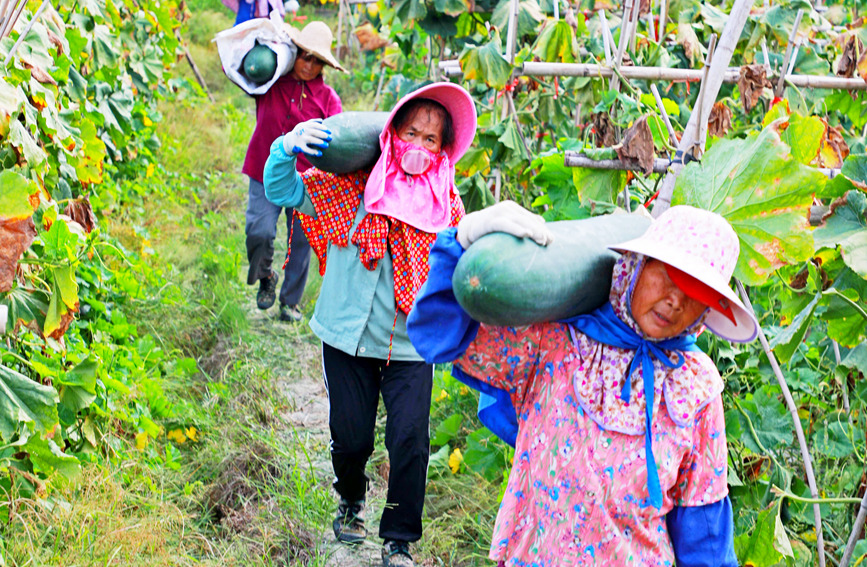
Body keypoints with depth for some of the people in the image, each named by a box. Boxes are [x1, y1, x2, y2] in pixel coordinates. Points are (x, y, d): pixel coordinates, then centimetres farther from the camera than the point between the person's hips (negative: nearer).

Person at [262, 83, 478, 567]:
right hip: (349, 339, 0)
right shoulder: (352, 185, -3)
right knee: (351, 439, 7)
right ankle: (351, 501, 41)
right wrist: (289, 148, -20)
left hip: (411, 346, 1)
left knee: (410, 442, -6)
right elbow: (281, 191, -2)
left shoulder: (445, 202, 2)